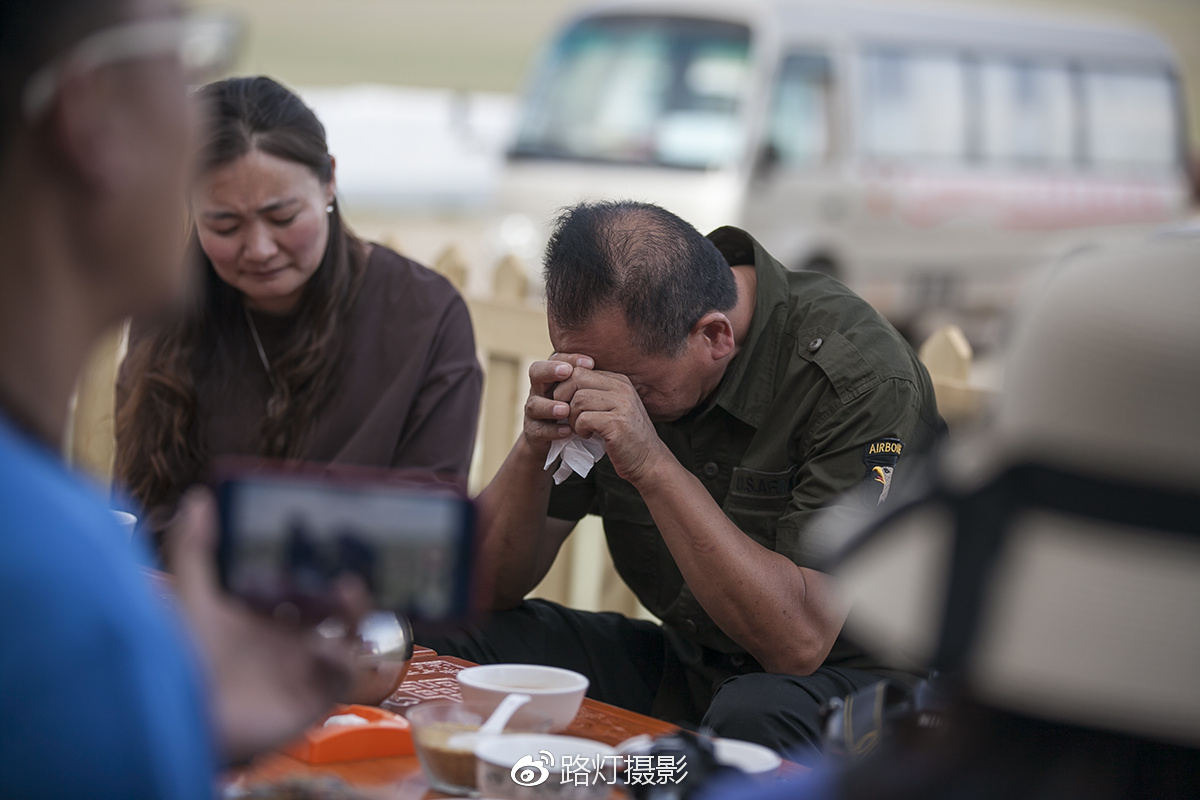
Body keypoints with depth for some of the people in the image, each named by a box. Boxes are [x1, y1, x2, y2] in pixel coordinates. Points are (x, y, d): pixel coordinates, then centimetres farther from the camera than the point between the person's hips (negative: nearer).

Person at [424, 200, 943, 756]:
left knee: (753, 715, -39)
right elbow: (492, 585, -4)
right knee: (452, 642, -12)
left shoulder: (860, 376, -23)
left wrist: (654, 466, -35)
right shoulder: (613, 346, -6)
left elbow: (799, 640, -31)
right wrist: (533, 445, -23)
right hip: (683, 664, 6)